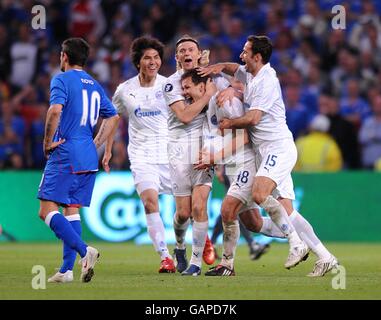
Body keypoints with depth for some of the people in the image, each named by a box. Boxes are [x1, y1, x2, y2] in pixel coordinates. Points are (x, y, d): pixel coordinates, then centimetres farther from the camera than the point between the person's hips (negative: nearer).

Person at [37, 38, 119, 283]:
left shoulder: (62, 80, -5)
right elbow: (113, 117, 23)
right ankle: (67, 269, 4)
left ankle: (84, 250, -26)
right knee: (72, 211, 10)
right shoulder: (94, 85, 17)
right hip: (89, 158, 7)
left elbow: (55, 110, -22)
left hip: (65, 155, -7)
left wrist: (48, 142, -12)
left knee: (47, 210, -8)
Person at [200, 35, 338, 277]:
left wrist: (229, 123, -1)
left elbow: (252, 119, -18)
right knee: (286, 210, 0)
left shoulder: (266, 80, -13)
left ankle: (297, 243, -22)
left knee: (259, 194, -28)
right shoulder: (250, 75, 16)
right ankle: (325, 258, -1)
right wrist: (219, 67, 16)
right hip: (265, 151, 9)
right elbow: (234, 68, 39)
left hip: (279, 147, -9)